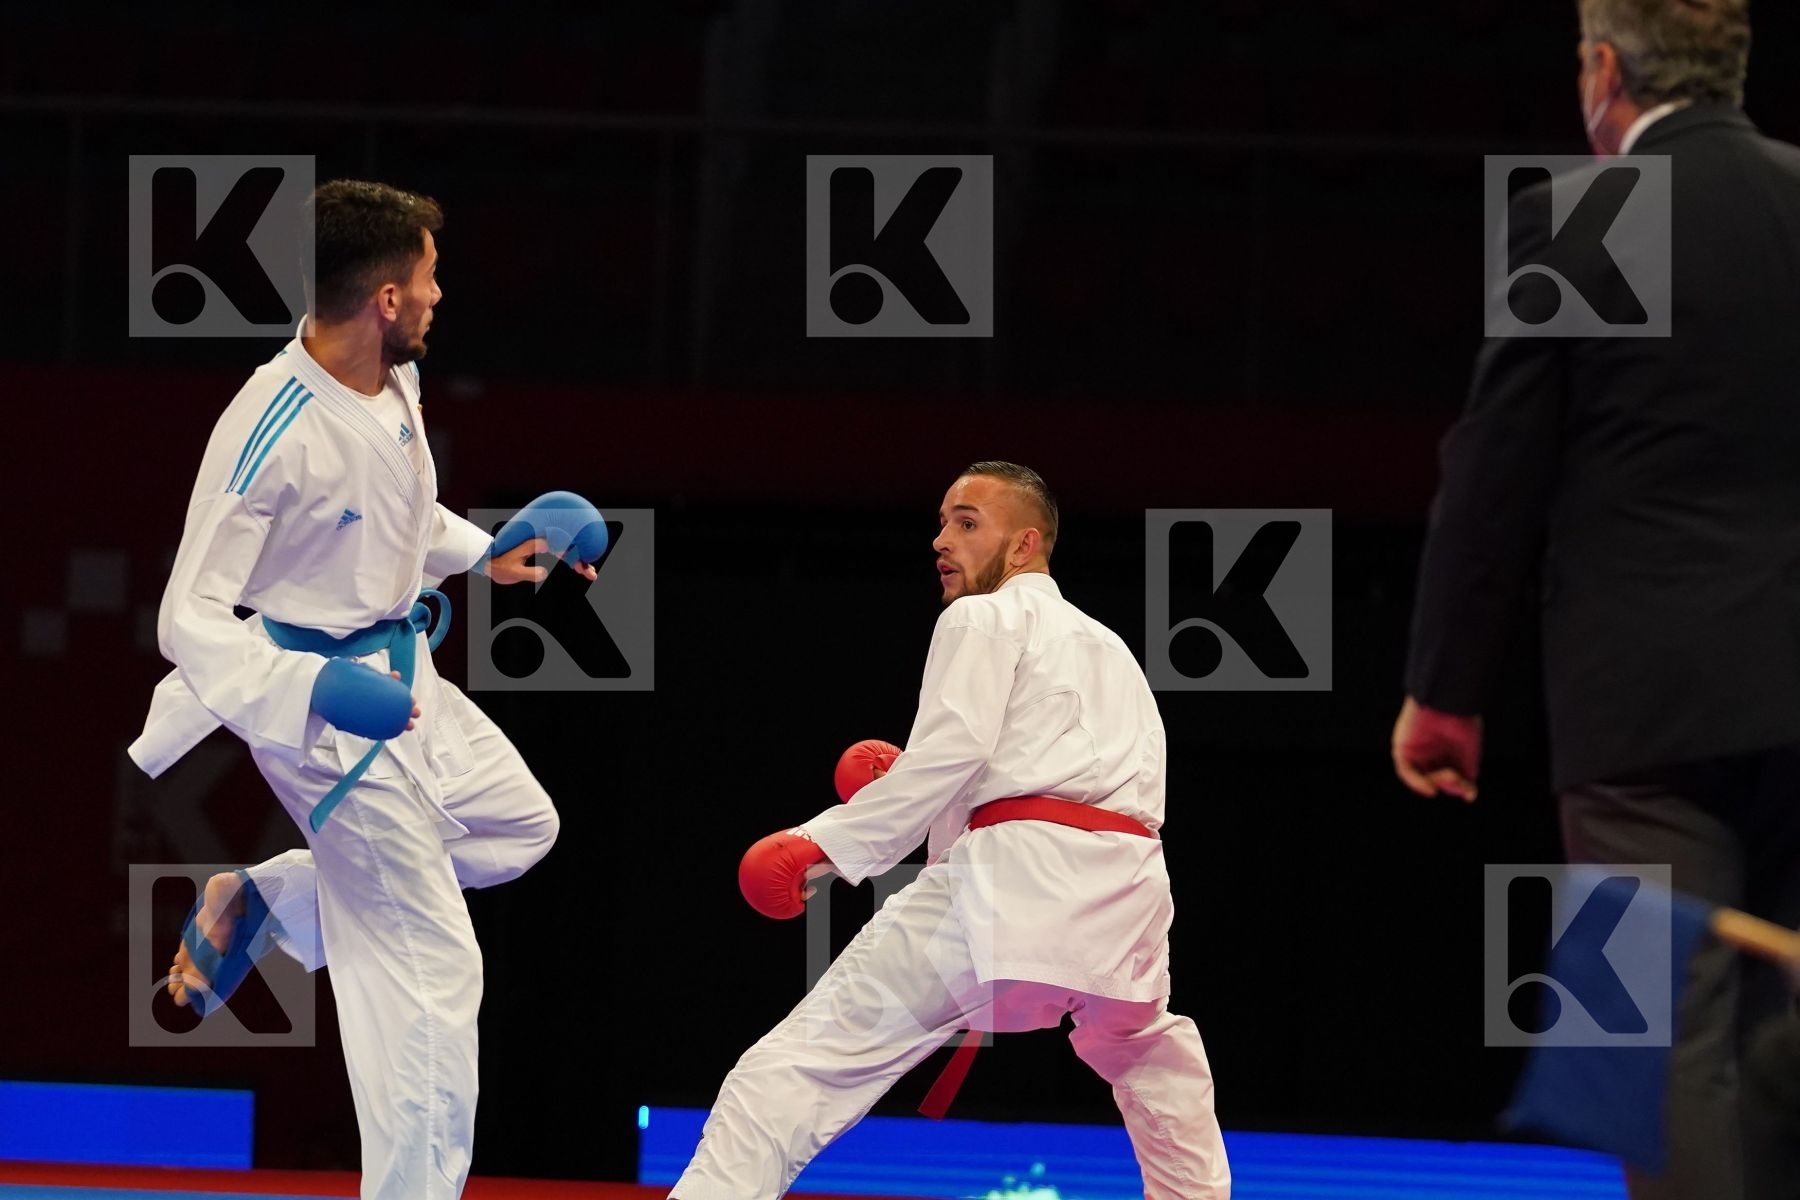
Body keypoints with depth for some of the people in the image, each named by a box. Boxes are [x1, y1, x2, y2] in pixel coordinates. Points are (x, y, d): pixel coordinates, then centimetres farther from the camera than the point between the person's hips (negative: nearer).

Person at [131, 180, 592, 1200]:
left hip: (398, 664, 9)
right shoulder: (272, 431, -29)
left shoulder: (396, 379, -3)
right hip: (323, 704, -9)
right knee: (431, 968, -7)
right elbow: (191, 617, -27)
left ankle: (254, 903, 23)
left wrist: (483, 553, 13)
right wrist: (317, 690, -39)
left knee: (520, 826, 27)